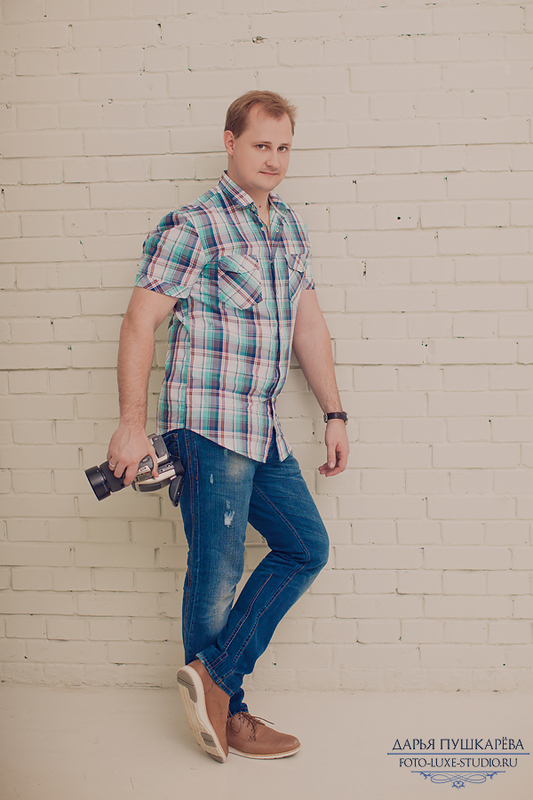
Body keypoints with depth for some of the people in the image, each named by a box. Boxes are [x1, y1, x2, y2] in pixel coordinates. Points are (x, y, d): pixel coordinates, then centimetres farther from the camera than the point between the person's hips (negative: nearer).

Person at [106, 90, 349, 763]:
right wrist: (131, 426, -15)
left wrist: (333, 414, 13)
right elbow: (140, 321, -11)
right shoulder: (193, 227, -8)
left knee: (306, 548, 10)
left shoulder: (290, 227, 15)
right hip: (210, 425, -8)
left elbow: (308, 323, 17)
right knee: (217, 571, 0)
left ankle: (214, 675, 13)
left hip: (263, 430, 8)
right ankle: (227, 712, 17)